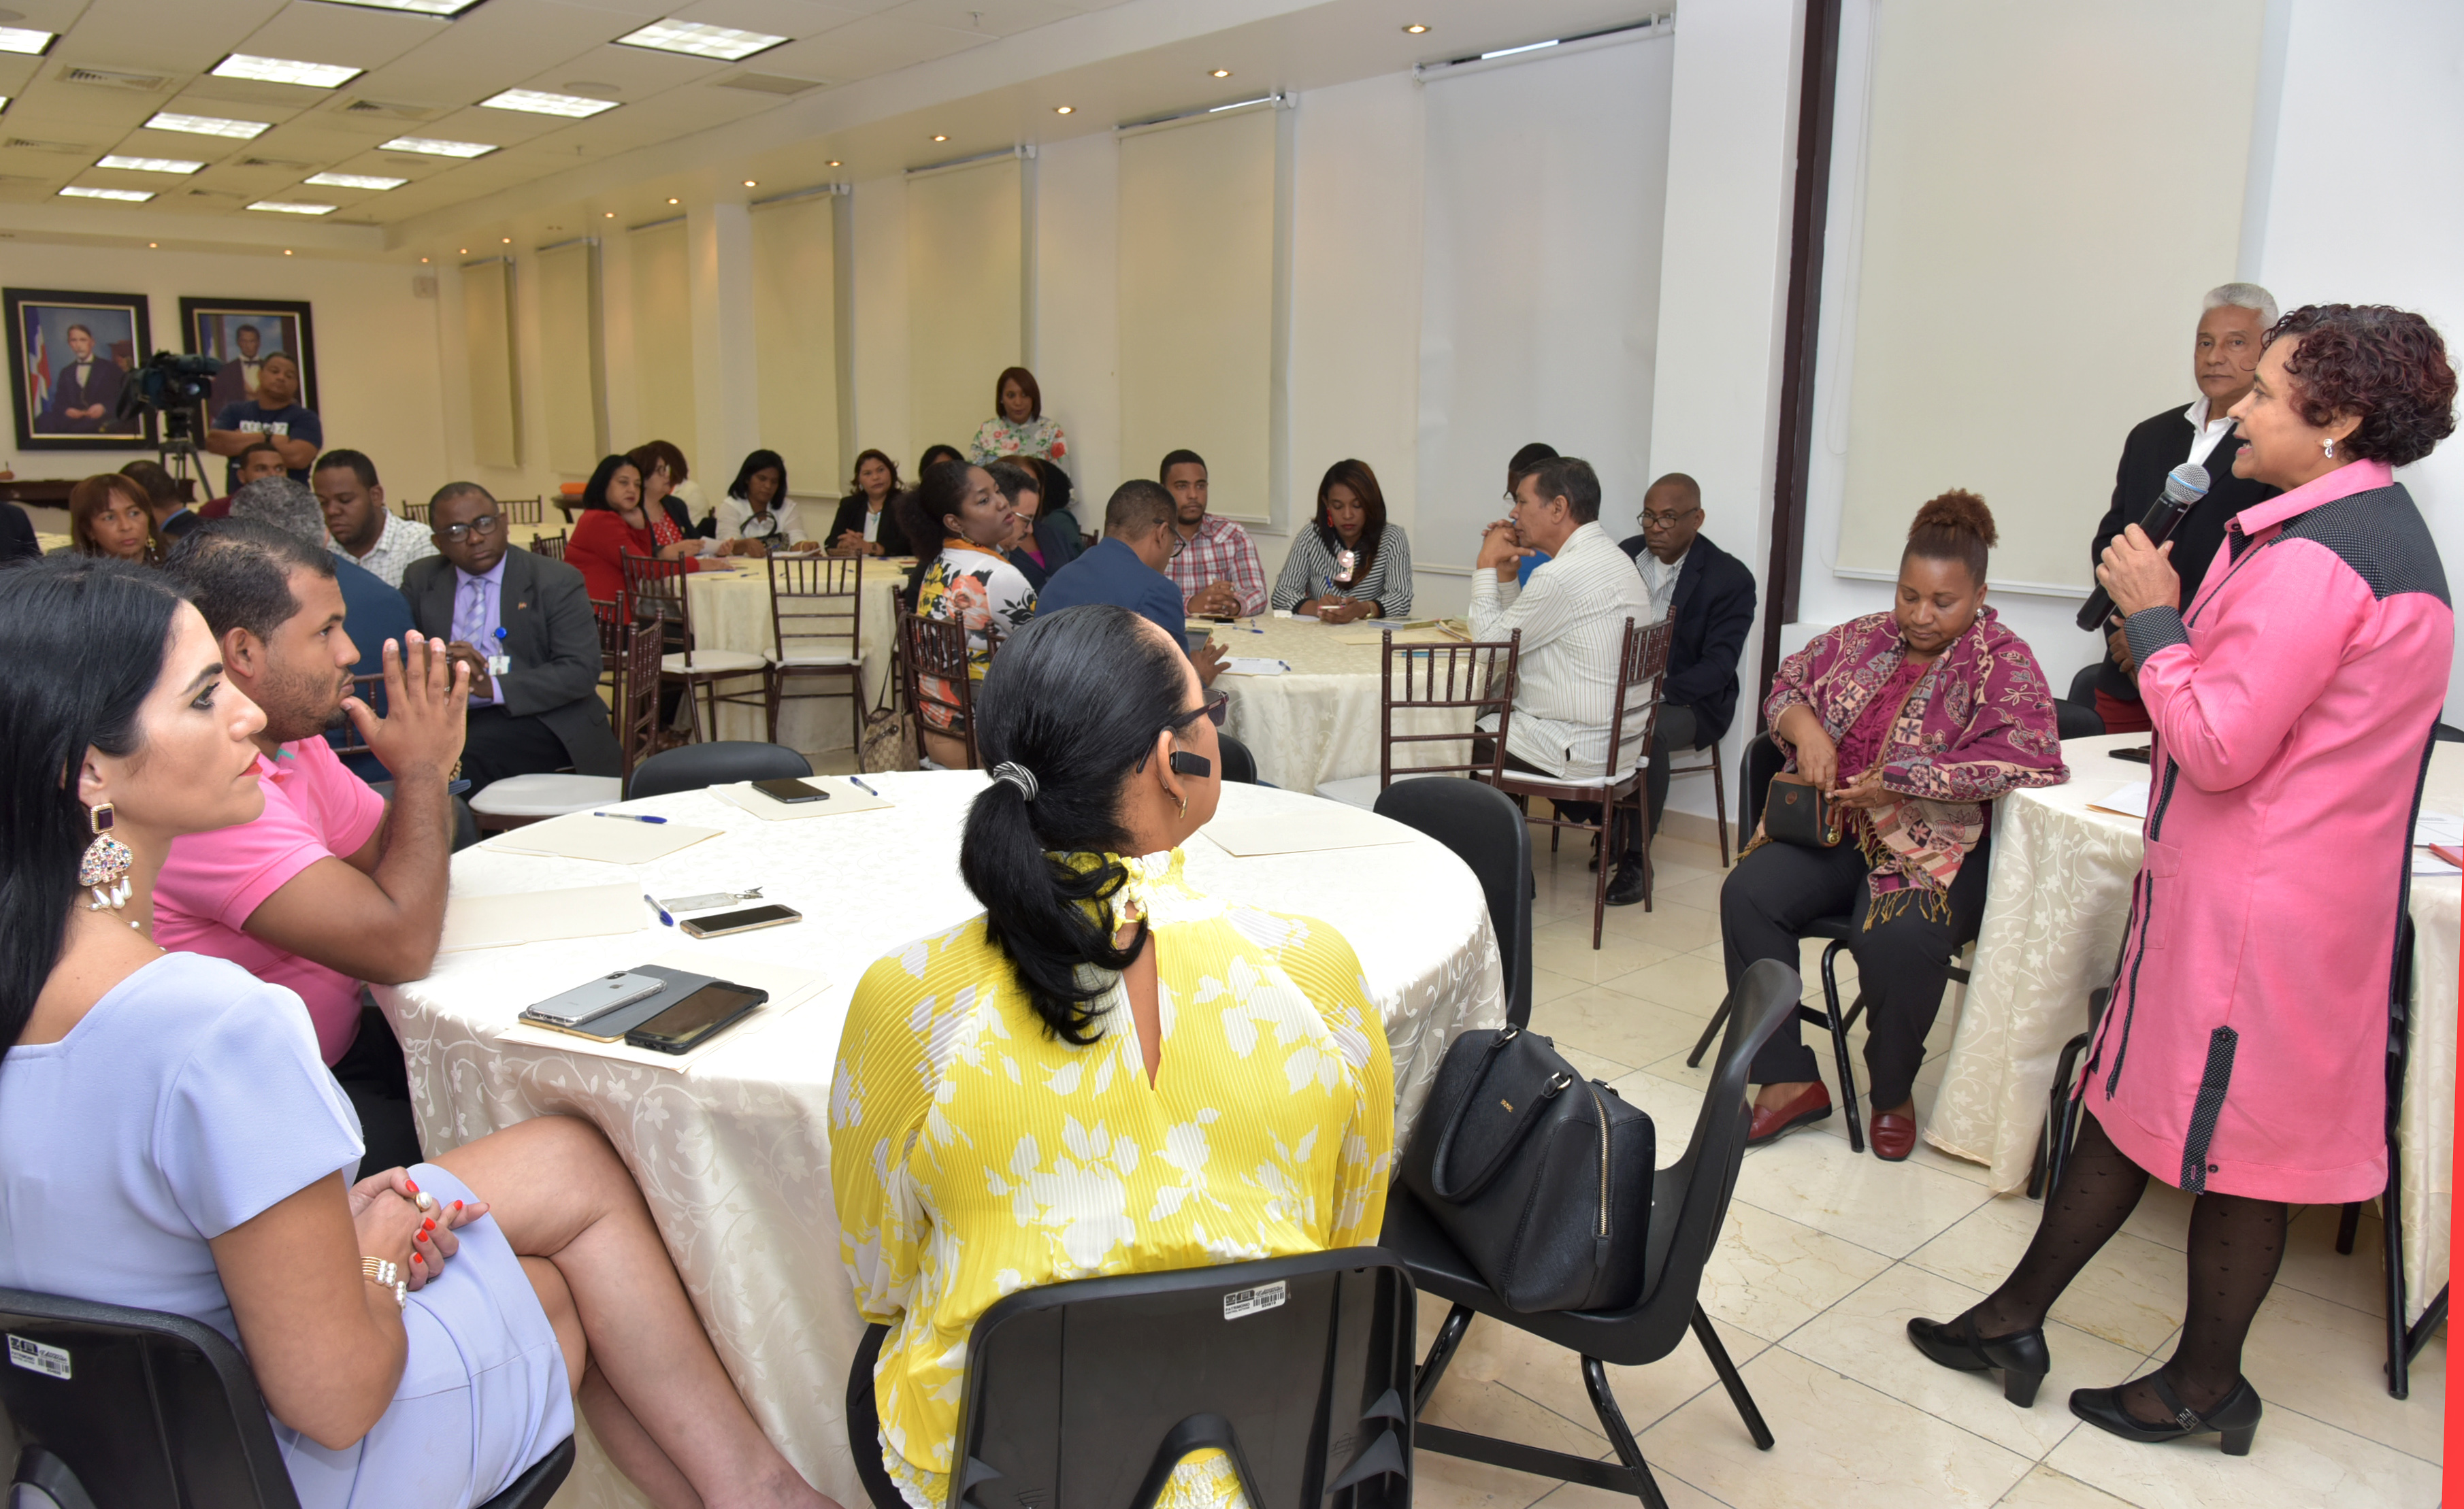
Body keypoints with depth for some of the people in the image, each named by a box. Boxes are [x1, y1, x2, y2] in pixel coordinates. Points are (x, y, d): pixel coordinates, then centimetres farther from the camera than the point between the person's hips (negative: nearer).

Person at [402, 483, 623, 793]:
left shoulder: (557, 582, 0)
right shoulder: (420, 581, 13)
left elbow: (581, 672, -9)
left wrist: (494, 688, -20)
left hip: (542, 718, -3)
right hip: (448, 717, 4)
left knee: (463, 753, -31)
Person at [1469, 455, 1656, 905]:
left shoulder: (1566, 574, -22)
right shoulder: (1612, 558, 11)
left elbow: (1491, 640, -13)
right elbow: (1518, 629, 16)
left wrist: (1486, 565, -5)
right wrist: (1505, 572, 6)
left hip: (1573, 750, -10)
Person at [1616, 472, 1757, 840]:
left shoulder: (1731, 578, -7)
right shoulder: (1627, 553, 8)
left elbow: (1719, 665, -12)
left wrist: (1661, 692, -28)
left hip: (1687, 700, -4)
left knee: (1647, 734, -37)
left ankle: (1635, 848, -18)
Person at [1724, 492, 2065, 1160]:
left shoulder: (2005, 664, -2)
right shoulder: (1865, 639, 14)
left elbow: (2019, 760, -17)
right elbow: (1789, 683, 19)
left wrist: (1899, 784, -22)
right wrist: (1805, 727, -6)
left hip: (1941, 844, -5)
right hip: (1839, 829, 5)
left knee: (1897, 936, -34)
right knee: (1748, 892, -22)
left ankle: (1893, 1093, -4)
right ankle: (1789, 1080, -14)